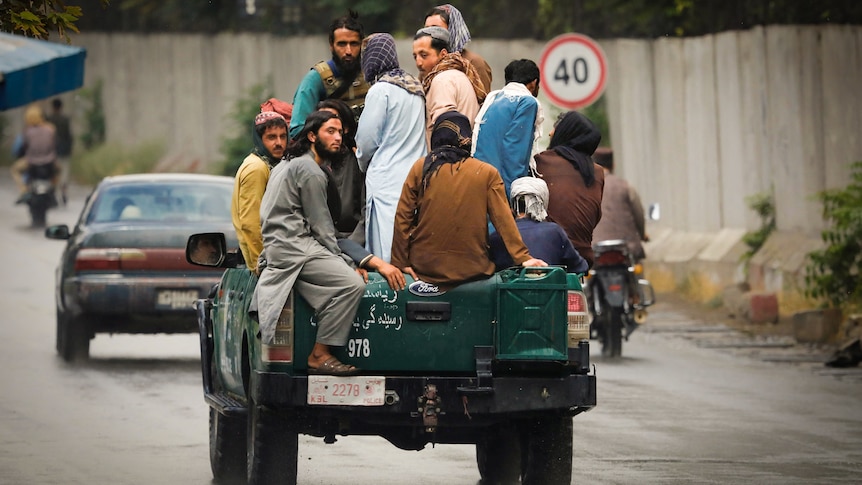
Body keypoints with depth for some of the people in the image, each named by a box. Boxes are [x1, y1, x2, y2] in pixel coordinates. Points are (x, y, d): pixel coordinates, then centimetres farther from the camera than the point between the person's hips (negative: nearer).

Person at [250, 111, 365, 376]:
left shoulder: (289, 165, 25)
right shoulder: (311, 172, -7)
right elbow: (321, 225, -8)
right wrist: (343, 261, -1)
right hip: (295, 248, -10)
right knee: (352, 283, -23)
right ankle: (320, 355, -22)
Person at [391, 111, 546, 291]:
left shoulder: (421, 168, 1)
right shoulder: (487, 173, 0)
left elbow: (402, 218, 0)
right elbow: (503, 220, -3)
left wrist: (400, 263, 4)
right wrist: (522, 258, 0)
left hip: (424, 268, 1)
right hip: (471, 269, -1)